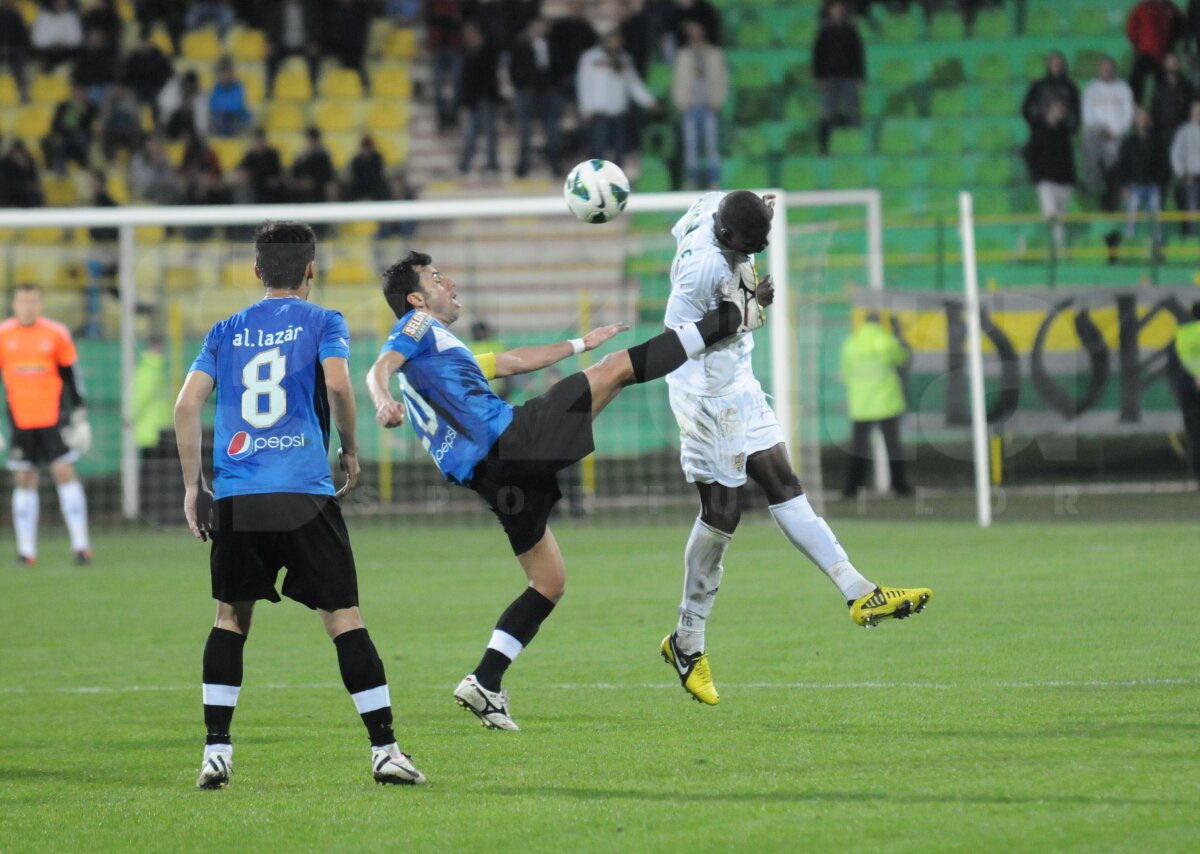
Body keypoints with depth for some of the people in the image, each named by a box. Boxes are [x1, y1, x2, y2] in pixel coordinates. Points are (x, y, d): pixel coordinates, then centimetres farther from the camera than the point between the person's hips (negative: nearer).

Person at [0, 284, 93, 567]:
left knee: (64, 472, -7)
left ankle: (81, 544, -6)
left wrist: (80, 414, 8)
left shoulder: (56, 334, 2)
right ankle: (26, 550, 5)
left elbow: (71, 374, 10)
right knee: (24, 480, 1)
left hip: (54, 416, -1)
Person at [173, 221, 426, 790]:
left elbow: (187, 405, 7)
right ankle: (384, 748, -1)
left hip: (235, 496, 3)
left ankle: (216, 752, 7)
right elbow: (337, 384, -10)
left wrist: (193, 485, 12)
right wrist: (350, 451, 4)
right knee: (343, 618, 1)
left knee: (231, 619, 14)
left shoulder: (226, 332, 16)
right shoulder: (323, 322, 8)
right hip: (304, 493, -3)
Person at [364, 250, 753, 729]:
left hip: (493, 473, 10)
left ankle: (483, 685, 6)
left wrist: (580, 344, 48)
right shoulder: (418, 326, 3)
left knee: (548, 583, 16)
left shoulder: (437, 347, 31)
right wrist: (384, 402, -42)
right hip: (508, 438, -10)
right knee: (618, 366, -1)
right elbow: (380, 369, -18)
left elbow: (514, 362, 41)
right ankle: (731, 318, 8)